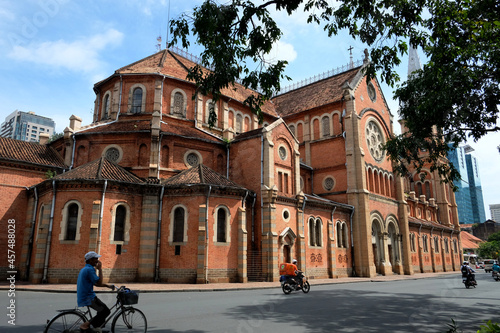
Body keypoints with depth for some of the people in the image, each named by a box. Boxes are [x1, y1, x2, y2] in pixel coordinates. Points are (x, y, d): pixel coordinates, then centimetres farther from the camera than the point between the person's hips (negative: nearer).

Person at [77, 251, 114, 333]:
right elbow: (99, 283, -18)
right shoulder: (89, 269, -16)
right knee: (105, 311, -14)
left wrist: (107, 285, 14)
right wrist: (100, 269, -13)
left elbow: (95, 283, 22)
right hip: (88, 298, -10)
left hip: (82, 297, 10)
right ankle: (85, 326, -9)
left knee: (103, 310, 12)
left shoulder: (84, 269, 17)